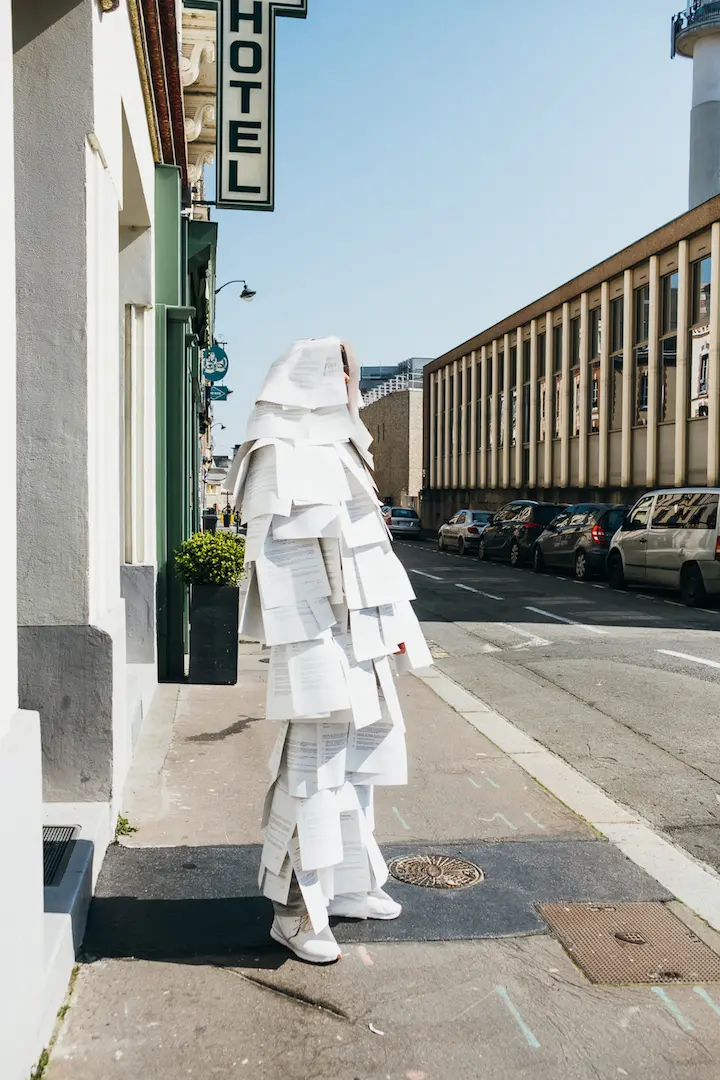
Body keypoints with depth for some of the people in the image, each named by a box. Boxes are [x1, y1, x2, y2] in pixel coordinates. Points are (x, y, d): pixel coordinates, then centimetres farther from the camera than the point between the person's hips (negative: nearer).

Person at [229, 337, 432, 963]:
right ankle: (295, 908, 7)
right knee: (313, 764, -5)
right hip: (317, 634, -9)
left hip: (357, 630, 10)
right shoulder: (283, 456, -10)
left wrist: (394, 627, 17)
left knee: (358, 755, 14)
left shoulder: (337, 452, 17)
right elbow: (276, 556, -16)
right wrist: (303, 649, -21)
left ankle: (347, 883, 28)